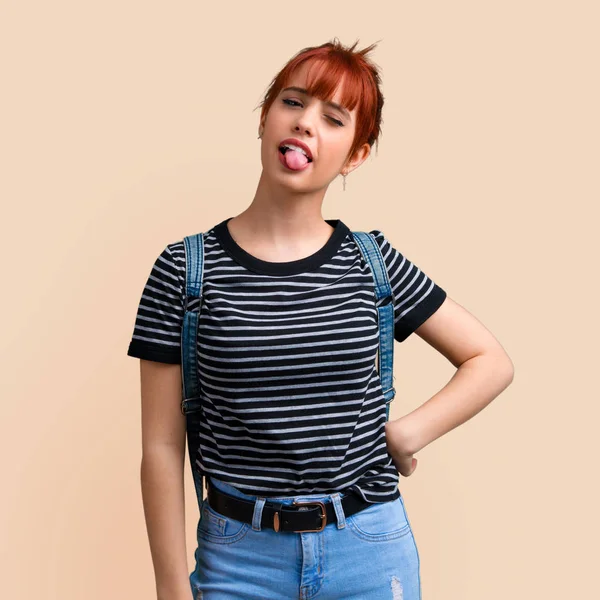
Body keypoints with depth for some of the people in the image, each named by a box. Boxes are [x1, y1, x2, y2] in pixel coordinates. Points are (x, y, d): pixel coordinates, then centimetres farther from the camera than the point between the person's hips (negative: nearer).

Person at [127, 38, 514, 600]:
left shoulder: (373, 262, -2)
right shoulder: (185, 269, -7)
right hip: (239, 553, -1)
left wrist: (406, 434, -7)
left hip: (369, 550, 2)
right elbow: (162, 448, -4)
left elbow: (492, 362, 6)